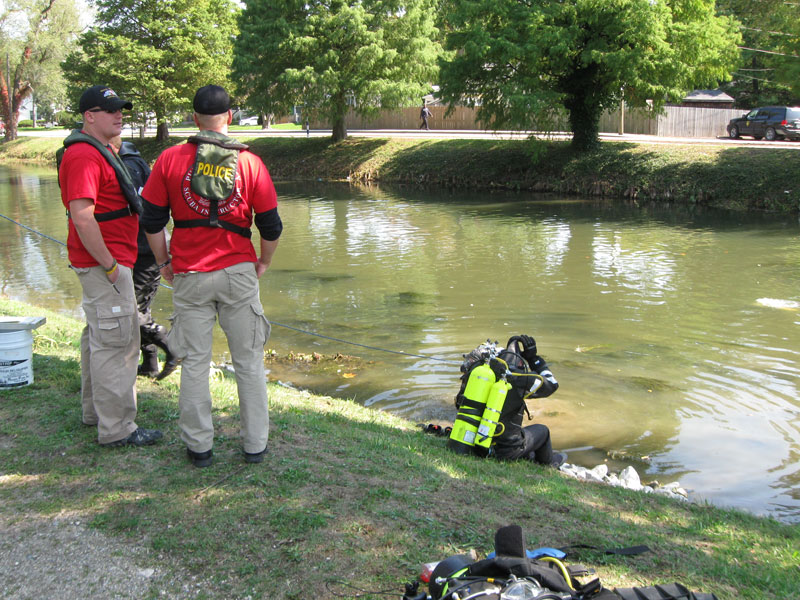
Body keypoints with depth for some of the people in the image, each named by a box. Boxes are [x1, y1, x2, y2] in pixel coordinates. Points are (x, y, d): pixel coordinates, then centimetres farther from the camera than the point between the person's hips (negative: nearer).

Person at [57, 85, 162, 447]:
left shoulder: (101, 151, 16)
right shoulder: (83, 155, -19)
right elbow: (82, 217, -27)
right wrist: (109, 264, -22)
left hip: (109, 260, 11)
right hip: (102, 263, -11)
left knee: (99, 336, 20)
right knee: (116, 342, -7)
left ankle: (95, 411, 34)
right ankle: (117, 428, 0)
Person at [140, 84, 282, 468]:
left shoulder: (170, 160, -1)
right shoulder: (249, 162, -2)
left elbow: (151, 222, 0)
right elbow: (271, 226, -1)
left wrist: (164, 263, 13)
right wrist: (264, 263, 15)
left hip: (190, 274, 0)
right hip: (238, 271, 0)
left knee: (194, 361, 10)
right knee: (249, 361, 9)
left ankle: (199, 446, 16)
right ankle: (255, 444, 16)